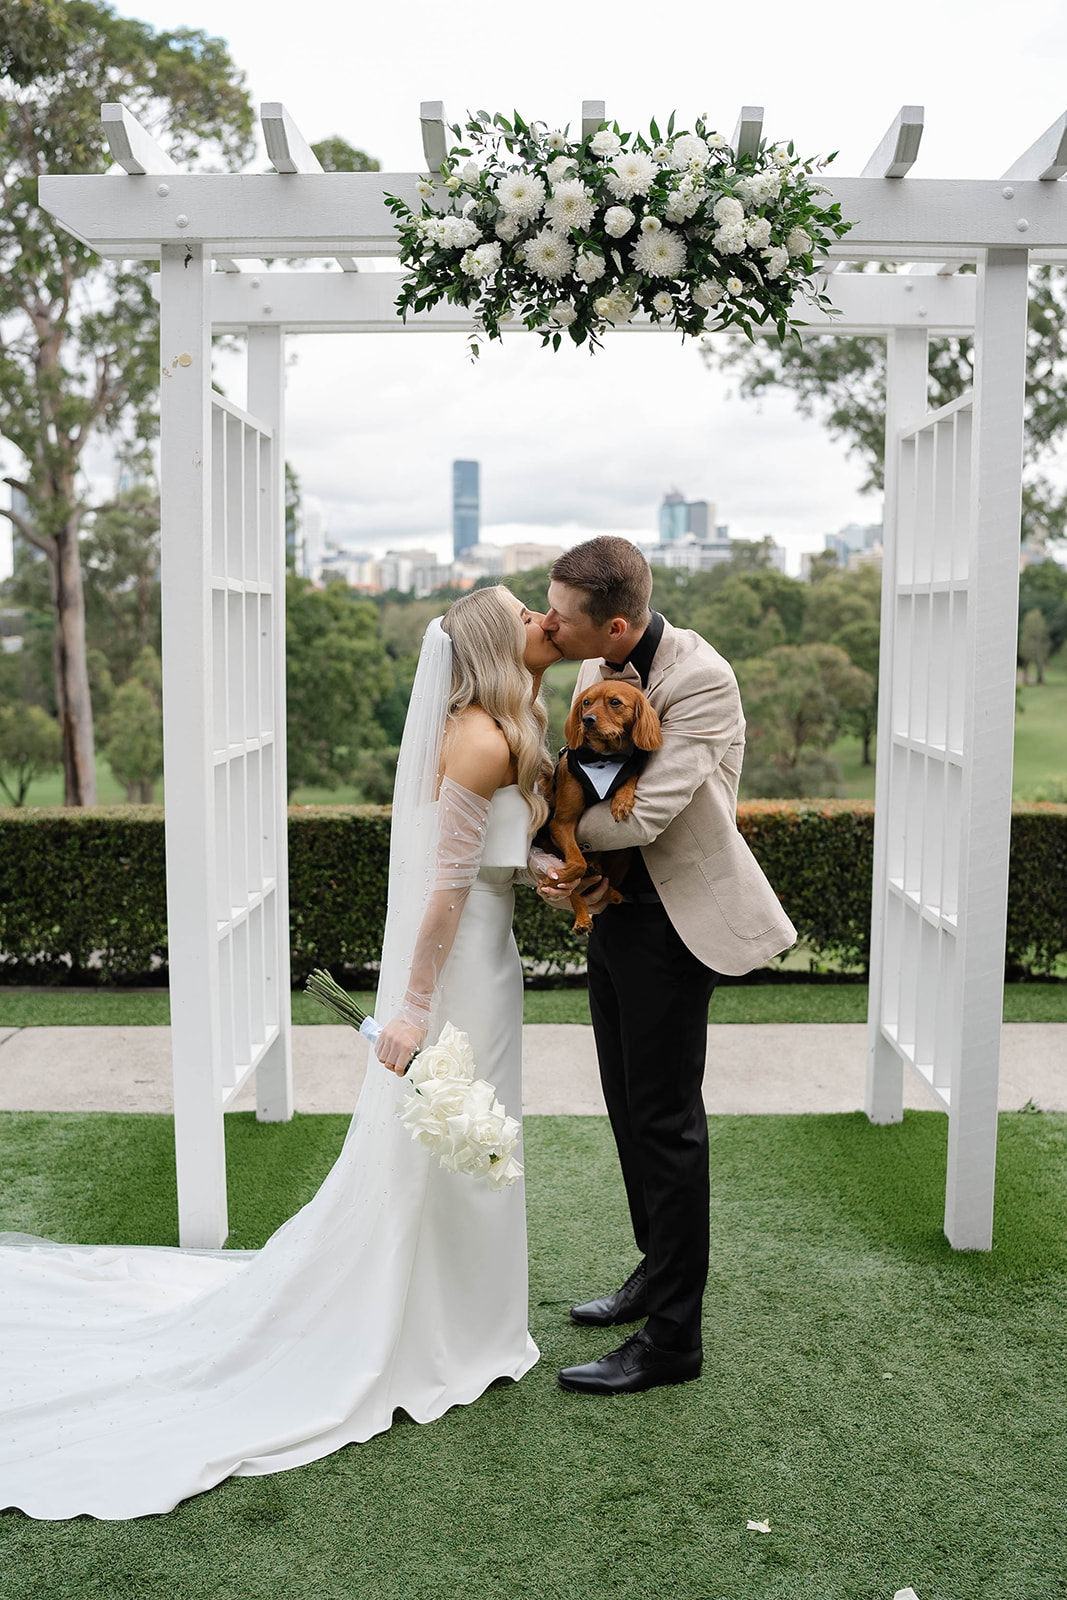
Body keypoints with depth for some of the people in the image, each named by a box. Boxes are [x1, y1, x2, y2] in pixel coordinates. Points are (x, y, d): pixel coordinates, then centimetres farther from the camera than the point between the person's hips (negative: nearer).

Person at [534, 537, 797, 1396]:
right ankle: (658, 1269, 40)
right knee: (630, 1106, 19)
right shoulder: (597, 666, 2)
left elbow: (643, 815, -26)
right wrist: (555, 861, -13)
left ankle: (673, 1338, 14)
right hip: (613, 905, 8)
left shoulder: (701, 680, -23)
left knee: (666, 1120, -1)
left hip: (677, 915, -8)